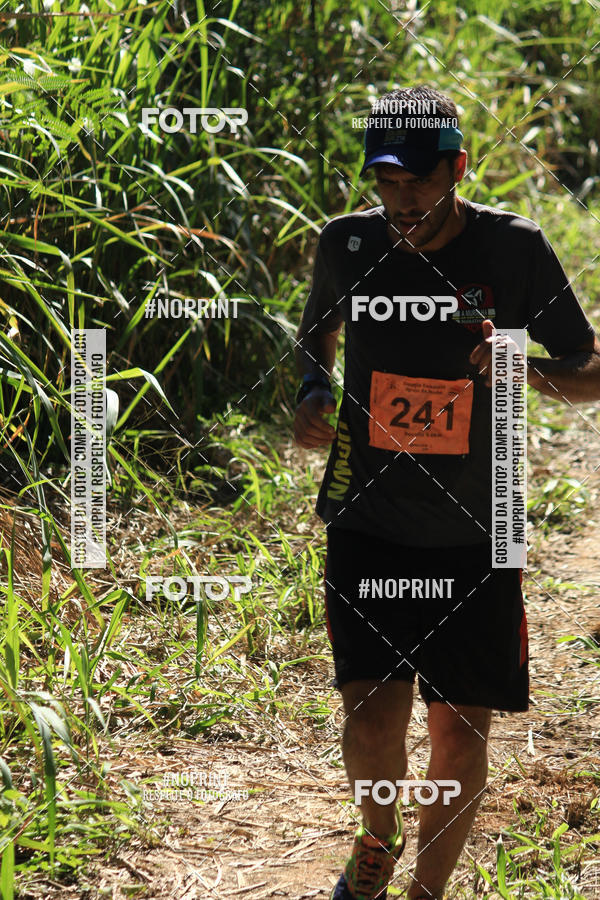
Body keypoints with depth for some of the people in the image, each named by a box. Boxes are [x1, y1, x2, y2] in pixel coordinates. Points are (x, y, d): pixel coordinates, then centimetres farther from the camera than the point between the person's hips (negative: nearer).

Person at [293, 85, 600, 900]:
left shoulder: (513, 251, -9)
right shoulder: (350, 243, -3)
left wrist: (533, 372, -23)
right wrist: (313, 396, -2)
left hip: (474, 534, 0)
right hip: (367, 523, 0)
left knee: (461, 731, 3)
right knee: (373, 714, -11)